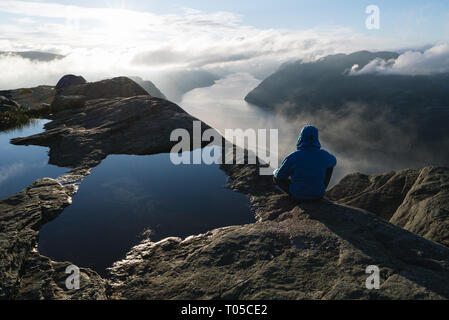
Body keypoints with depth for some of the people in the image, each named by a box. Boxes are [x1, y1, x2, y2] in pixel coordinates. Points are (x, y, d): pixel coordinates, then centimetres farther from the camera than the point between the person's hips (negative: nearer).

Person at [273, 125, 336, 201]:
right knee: (330, 164, 22)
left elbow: (279, 176, -7)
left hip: (298, 194, -1)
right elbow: (333, 161, 10)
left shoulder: (292, 157, -22)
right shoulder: (323, 155, -15)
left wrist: (275, 172, 17)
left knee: (276, 177, 22)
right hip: (318, 194, 1)